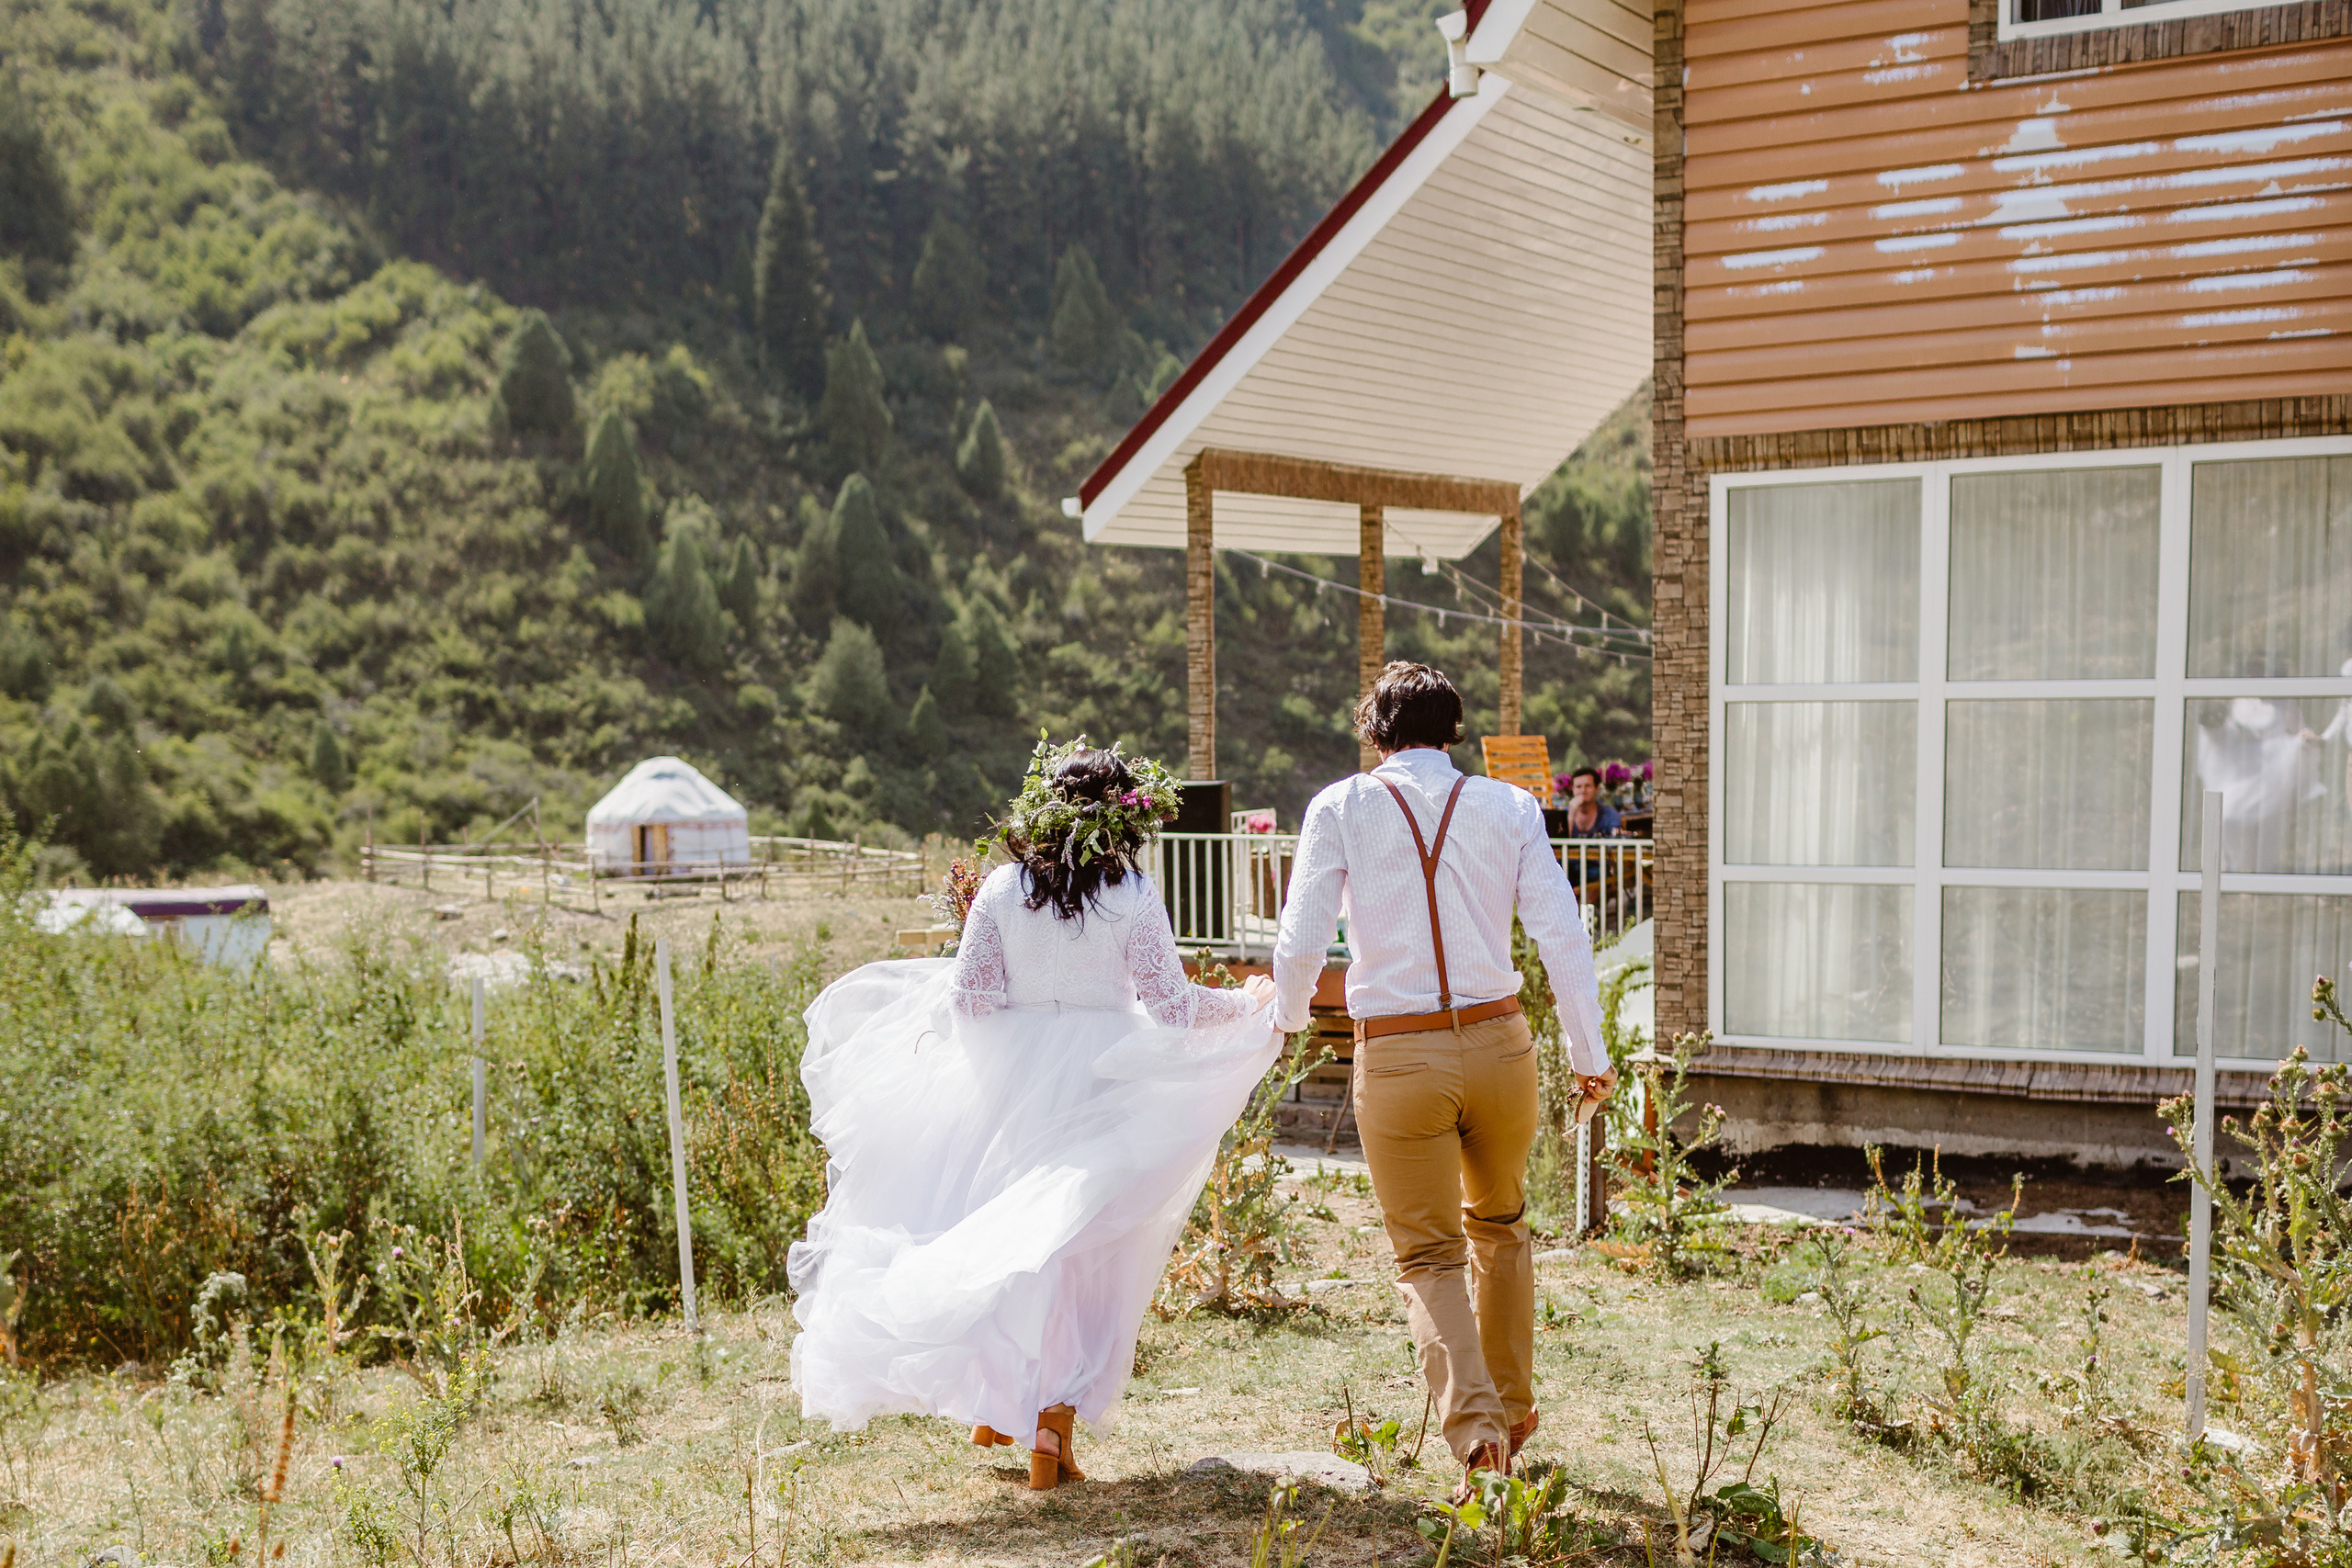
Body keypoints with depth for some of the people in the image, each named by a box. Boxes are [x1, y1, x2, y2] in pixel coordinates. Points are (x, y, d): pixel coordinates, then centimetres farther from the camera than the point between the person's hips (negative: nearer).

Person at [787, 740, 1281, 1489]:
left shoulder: (1001, 890, -1)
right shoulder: (1133, 895, -8)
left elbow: (973, 997, -3)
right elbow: (1170, 1005, -8)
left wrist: (930, 1015, 19)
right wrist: (1246, 1006, 8)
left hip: (1010, 1080, 3)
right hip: (1101, 1083, -3)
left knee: (998, 1230, 18)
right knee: (1090, 1257, 5)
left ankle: (990, 1403, 26)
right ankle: (1053, 1422, 0)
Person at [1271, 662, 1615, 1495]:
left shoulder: (1341, 807, -1)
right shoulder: (1508, 807, 3)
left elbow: (1300, 944, -5)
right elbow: (1562, 934, -1)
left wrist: (1288, 1015, 15)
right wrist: (1589, 1055, 7)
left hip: (1397, 1058, -2)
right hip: (1499, 1043, 2)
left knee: (1429, 1255, 8)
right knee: (1500, 1226, 25)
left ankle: (1474, 1424, -11)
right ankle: (1514, 1406, 37)